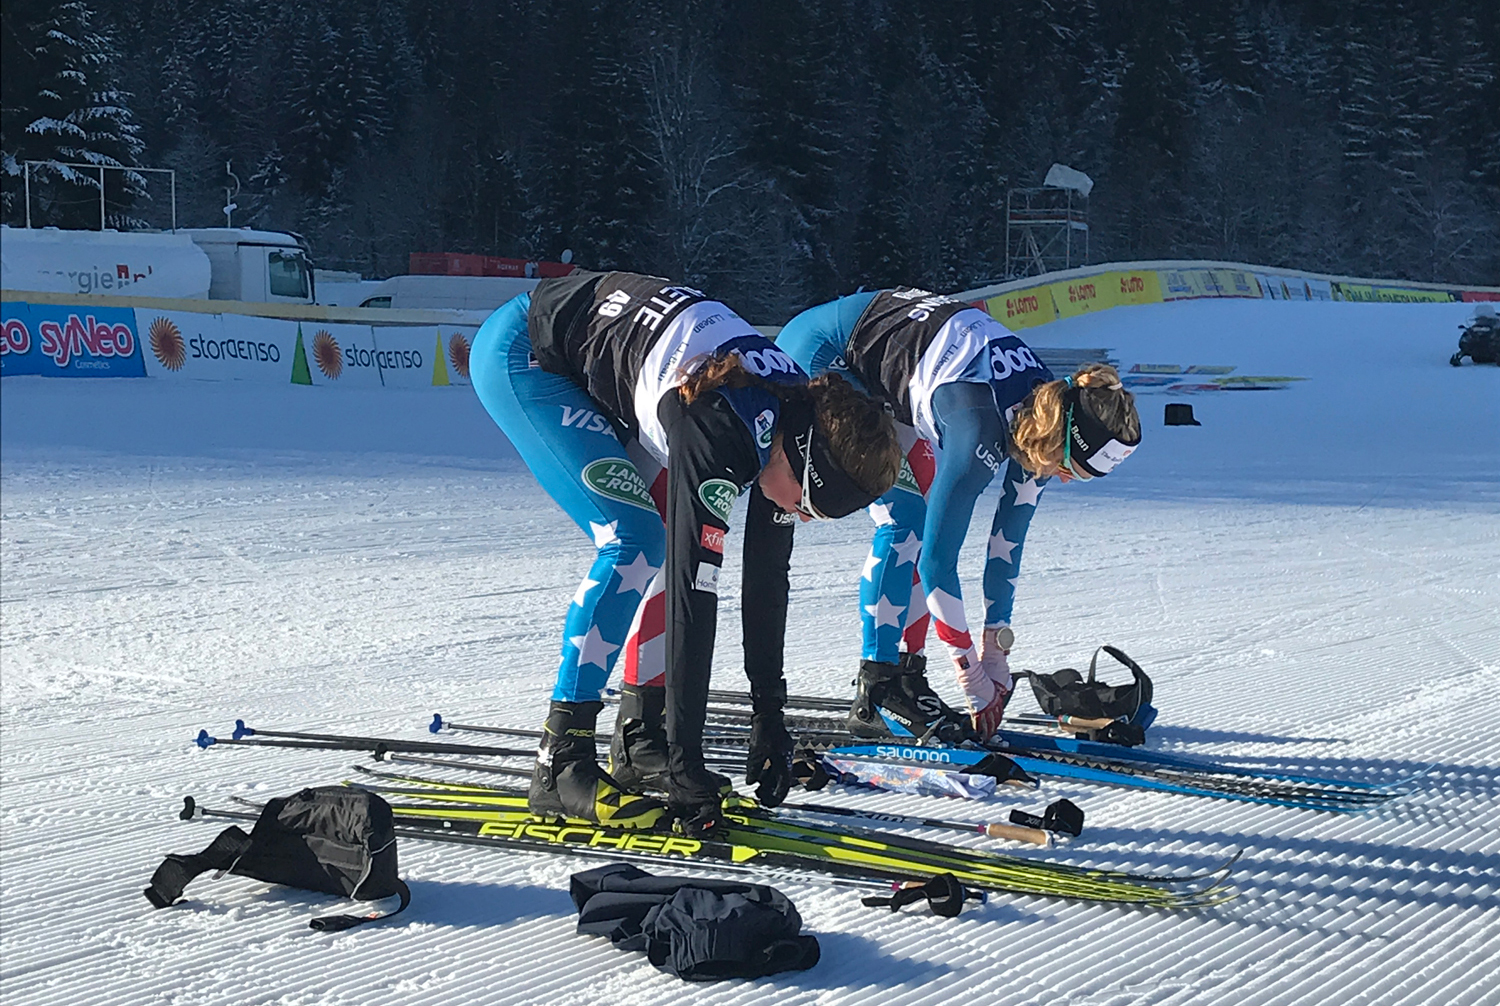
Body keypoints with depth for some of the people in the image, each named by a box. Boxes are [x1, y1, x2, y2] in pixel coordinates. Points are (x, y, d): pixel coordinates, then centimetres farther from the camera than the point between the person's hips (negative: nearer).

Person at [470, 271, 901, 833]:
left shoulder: (796, 414, -10)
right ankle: (560, 765, -16)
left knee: (675, 545, 1)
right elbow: (692, 594, -35)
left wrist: (770, 718, 2)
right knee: (635, 542, -20)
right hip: (522, 354, -9)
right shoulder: (720, 433, -35)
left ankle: (638, 738, 10)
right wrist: (687, 766, -34)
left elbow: (768, 578, -1)